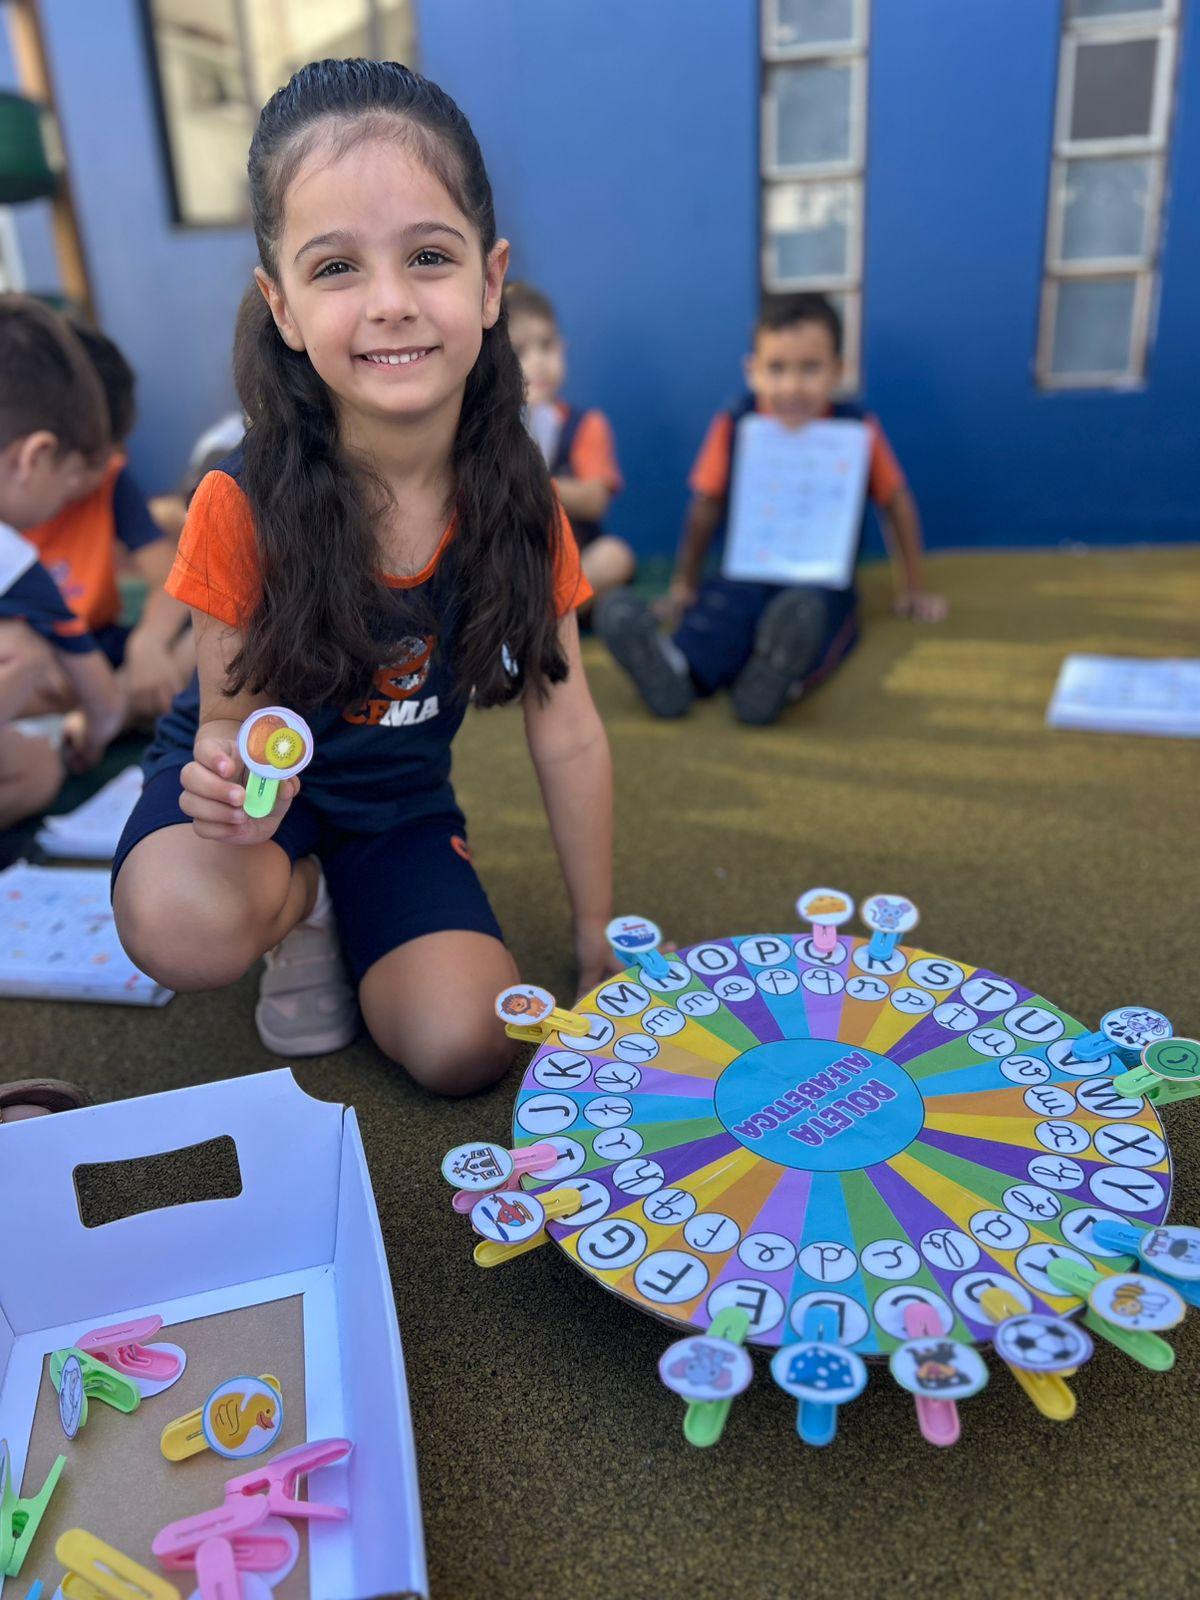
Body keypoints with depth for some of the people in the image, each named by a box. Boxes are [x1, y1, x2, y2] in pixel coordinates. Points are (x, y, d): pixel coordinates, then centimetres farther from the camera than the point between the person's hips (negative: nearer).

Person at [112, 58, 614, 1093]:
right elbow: (232, 716, -11)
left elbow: (568, 736, -10)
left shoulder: (520, 503, -16)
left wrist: (601, 943, -4)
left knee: (465, 1047, -16)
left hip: (398, 803, 2)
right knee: (182, 929, -35)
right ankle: (300, 900, 3)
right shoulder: (246, 508, -22)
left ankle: (344, 913, 16)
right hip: (266, 784, -2)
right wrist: (232, 794, -39)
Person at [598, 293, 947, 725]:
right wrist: (683, 586, 11)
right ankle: (675, 668, -59)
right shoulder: (732, 428, 4)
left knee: (807, 609, -37)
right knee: (721, 606, -34)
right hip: (744, 577, 1)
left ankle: (777, 678, -63)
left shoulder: (858, 432, 3)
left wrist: (911, 588, 16)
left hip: (822, 581, -1)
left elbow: (896, 504, 13)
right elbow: (706, 507, 10)